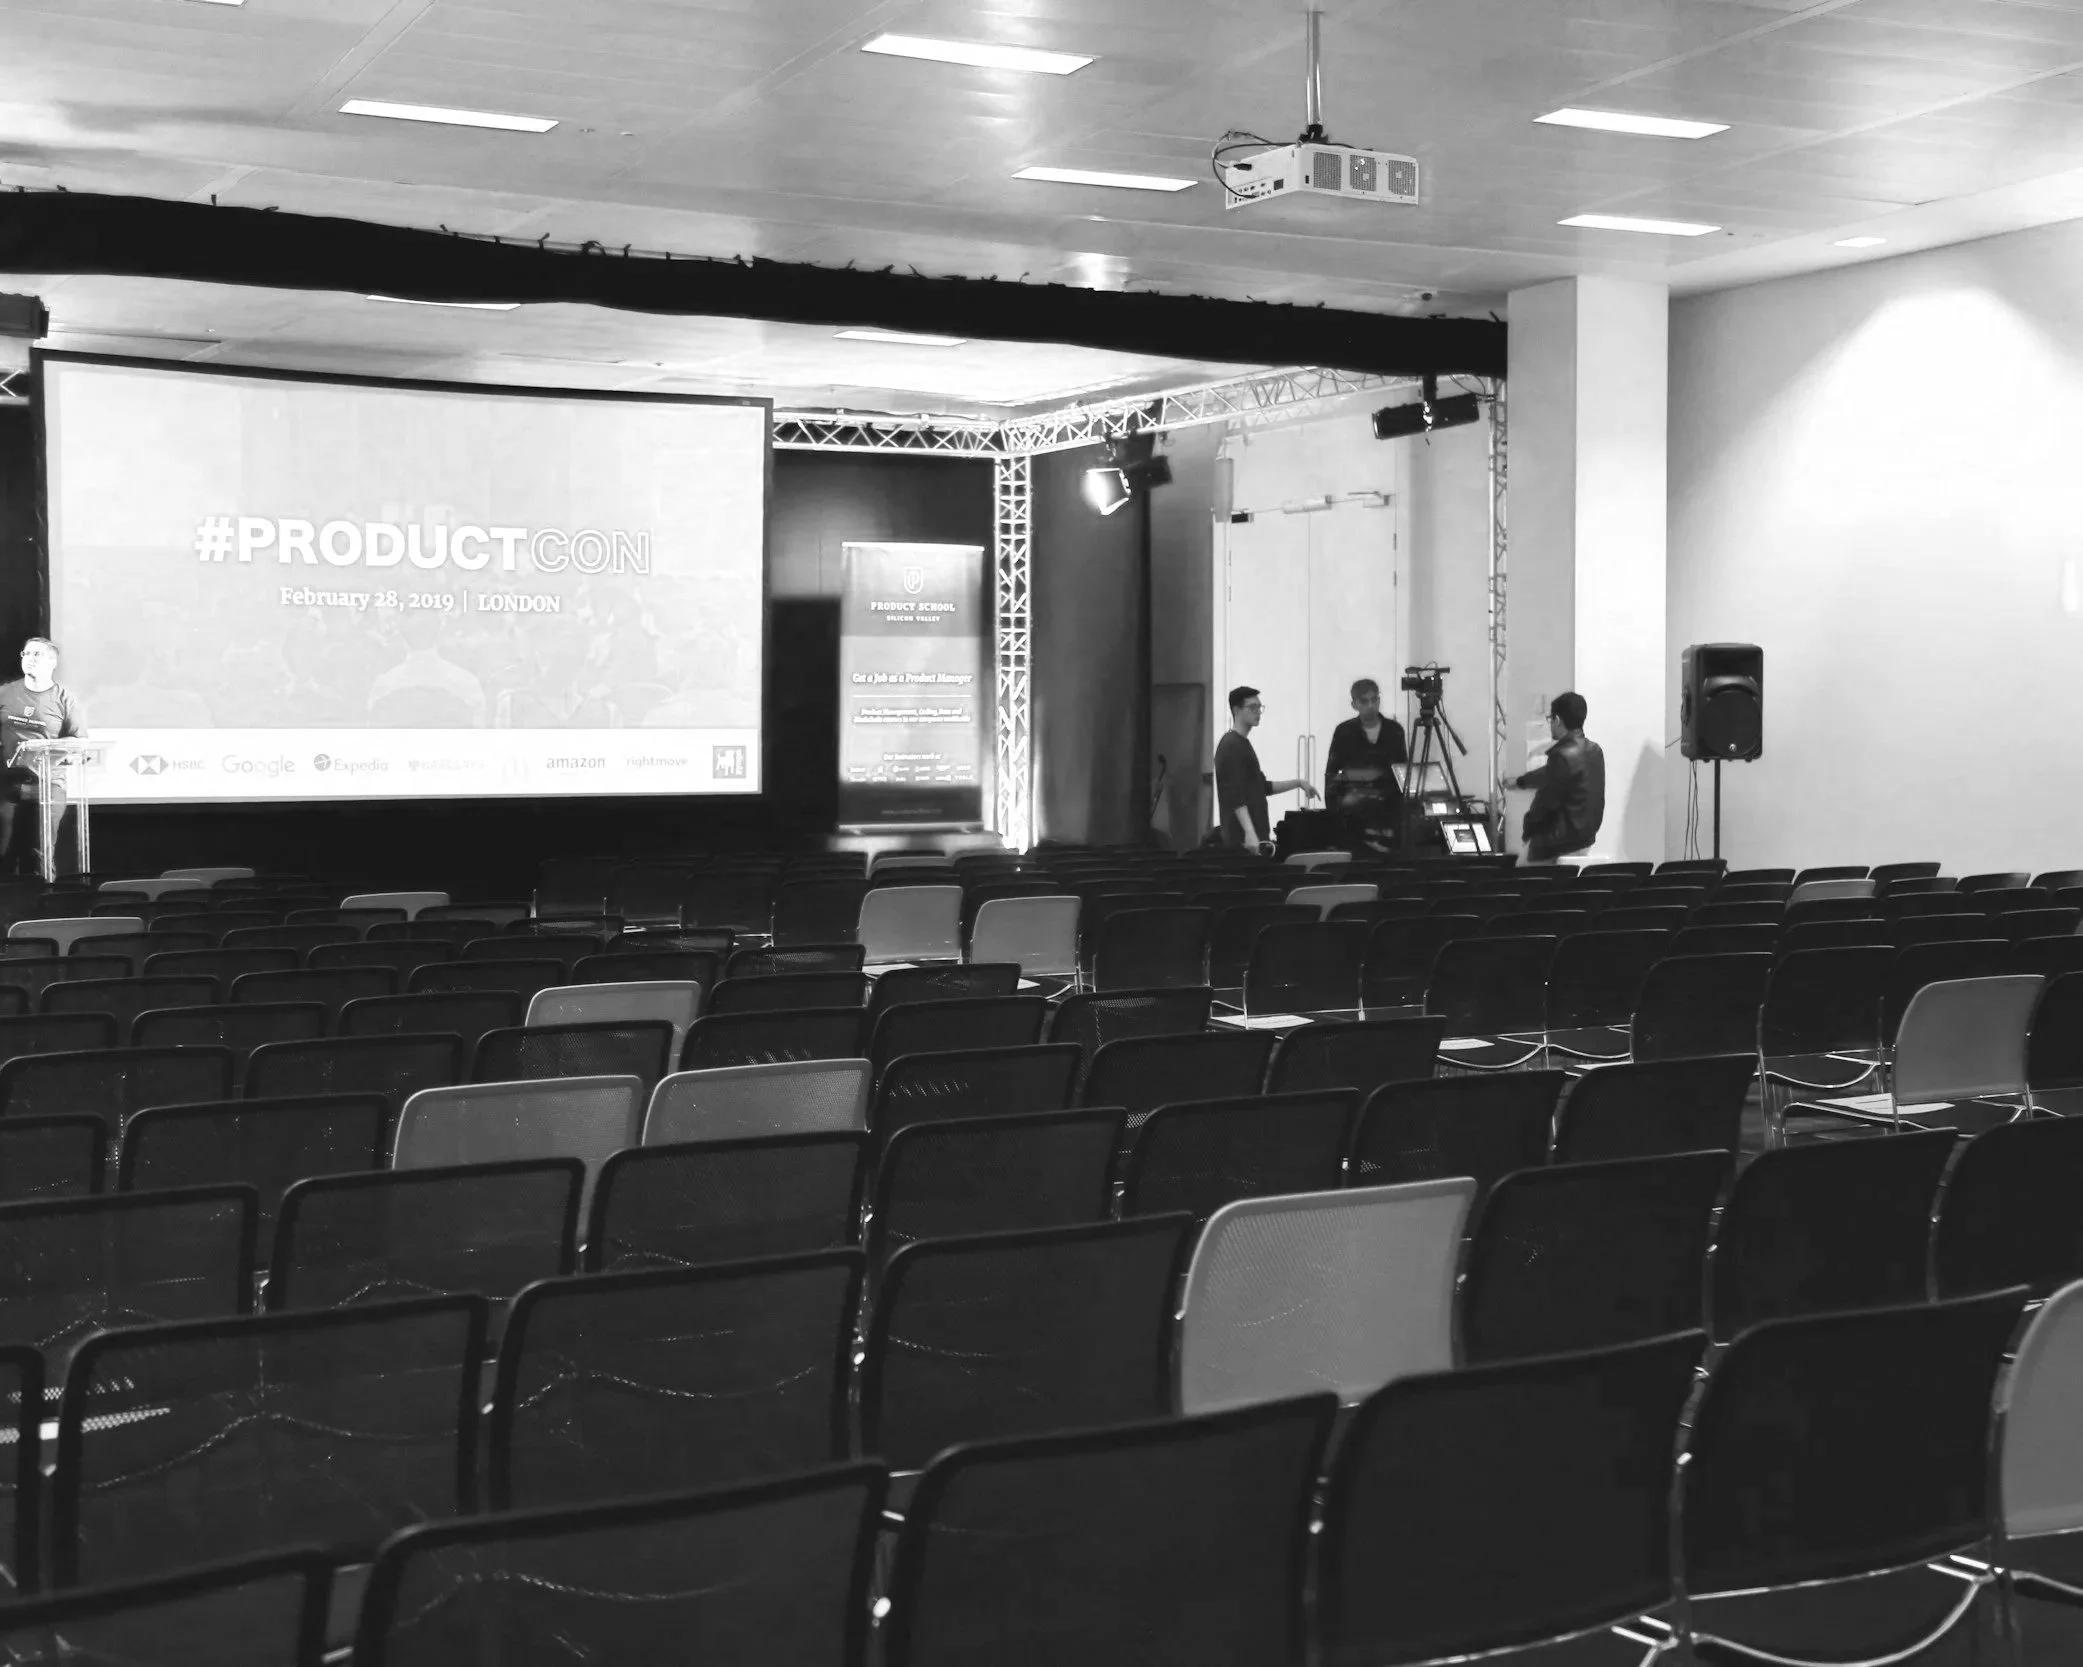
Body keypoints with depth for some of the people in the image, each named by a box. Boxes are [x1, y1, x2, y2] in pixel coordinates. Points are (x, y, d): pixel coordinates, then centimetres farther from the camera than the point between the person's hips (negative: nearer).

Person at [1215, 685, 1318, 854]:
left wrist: (1298, 783, 22)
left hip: (1256, 834, 10)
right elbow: (1236, 797, -21)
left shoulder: (1243, 744, 19)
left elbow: (1262, 787, 26)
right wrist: (1249, 833, -29)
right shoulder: (1231, 746, -12)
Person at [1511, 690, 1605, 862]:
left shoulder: (1563, 756, -22)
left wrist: (1527, 830, 0)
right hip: (1586, 833, 8)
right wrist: (1520, 781, 35)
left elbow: (1546, 801, -16)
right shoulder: (1594, 749, 7)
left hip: (1564, 838, -8)